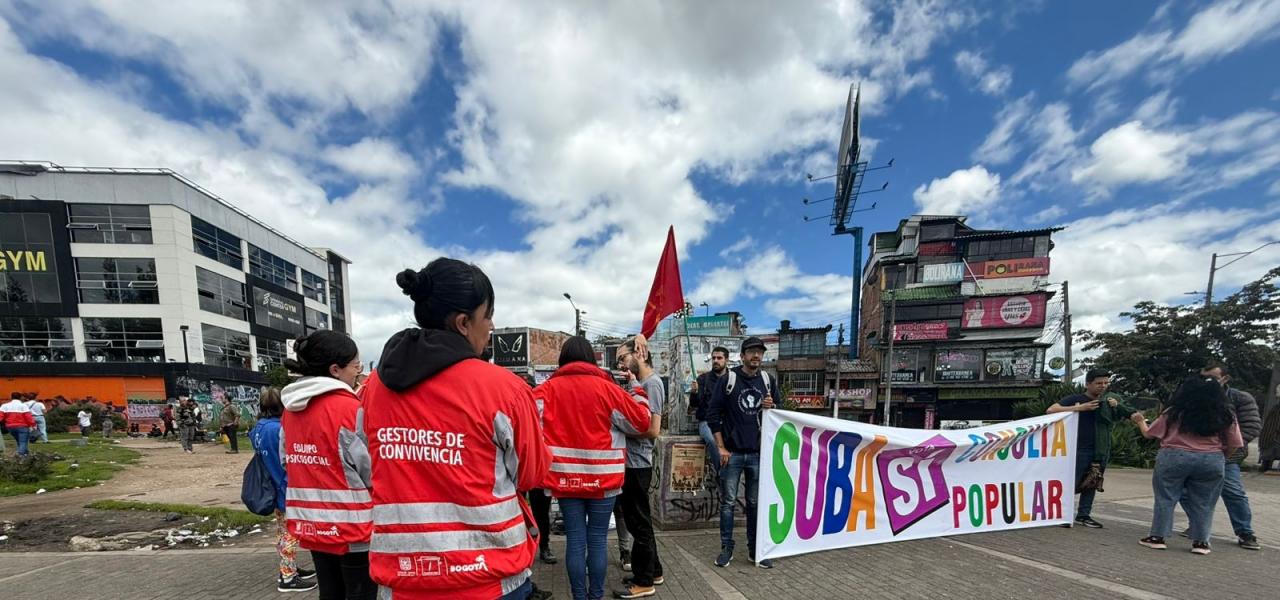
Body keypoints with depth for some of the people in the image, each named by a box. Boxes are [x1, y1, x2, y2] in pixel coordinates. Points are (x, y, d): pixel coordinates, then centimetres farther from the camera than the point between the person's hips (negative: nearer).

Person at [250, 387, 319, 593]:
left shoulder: (258, 429, 4)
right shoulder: (280, 429, -24)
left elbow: (266, 458, 11)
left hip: (273, 488, 9)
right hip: (287, 488, -9)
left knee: (282, 531, 19)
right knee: (290, 533, 3)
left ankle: (288, 568, 31)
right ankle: (287, 577, 12)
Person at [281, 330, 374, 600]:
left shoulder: (291, 409, 4)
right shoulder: (349, 408, -20)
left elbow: (288, 463, 11)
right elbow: (370, 469, -17)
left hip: (312, 523, 8)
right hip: (351, 524, -7)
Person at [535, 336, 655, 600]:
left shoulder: (549, 388, -1)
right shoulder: (605, 387, -5)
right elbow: (642, 422, 0)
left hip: (565, 477, 2)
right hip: (602, 477, -1)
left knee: (575, 540, 10)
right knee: (598, 539, 9)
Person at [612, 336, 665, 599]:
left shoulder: (651, 383, -16)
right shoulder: (639, 382, 12)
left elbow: (653, 429, -22)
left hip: (638, 464, -9)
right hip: (631, 462, 9)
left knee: (639, 523, 5)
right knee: (638, 520, 20)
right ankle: (653, 571, 35)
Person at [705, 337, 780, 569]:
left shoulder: (768, 381, 6)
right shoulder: (727, 380, -4)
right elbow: (713, 415, -4)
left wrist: (771, 408, -8)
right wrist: (721, 448, -7)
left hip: (758, 454, 3)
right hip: (732, 453, -2)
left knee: (756, 503, 12)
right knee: (728, 502, 6)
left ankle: (755, 549, 25)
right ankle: (726, 548, 20)